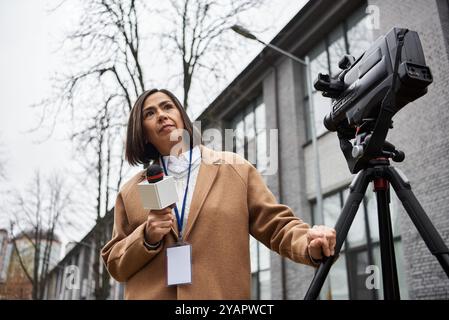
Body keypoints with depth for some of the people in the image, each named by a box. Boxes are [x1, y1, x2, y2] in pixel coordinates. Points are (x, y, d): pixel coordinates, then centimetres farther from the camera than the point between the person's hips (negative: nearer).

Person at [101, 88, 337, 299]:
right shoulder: (131, 192, 10)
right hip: (149, 294, 2)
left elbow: (276, 225, 2)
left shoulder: (235, 169, 5)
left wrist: (309, 246, -18)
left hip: (222, 293, -1)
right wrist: (146, 238, -7)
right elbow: (115, 265, 12)